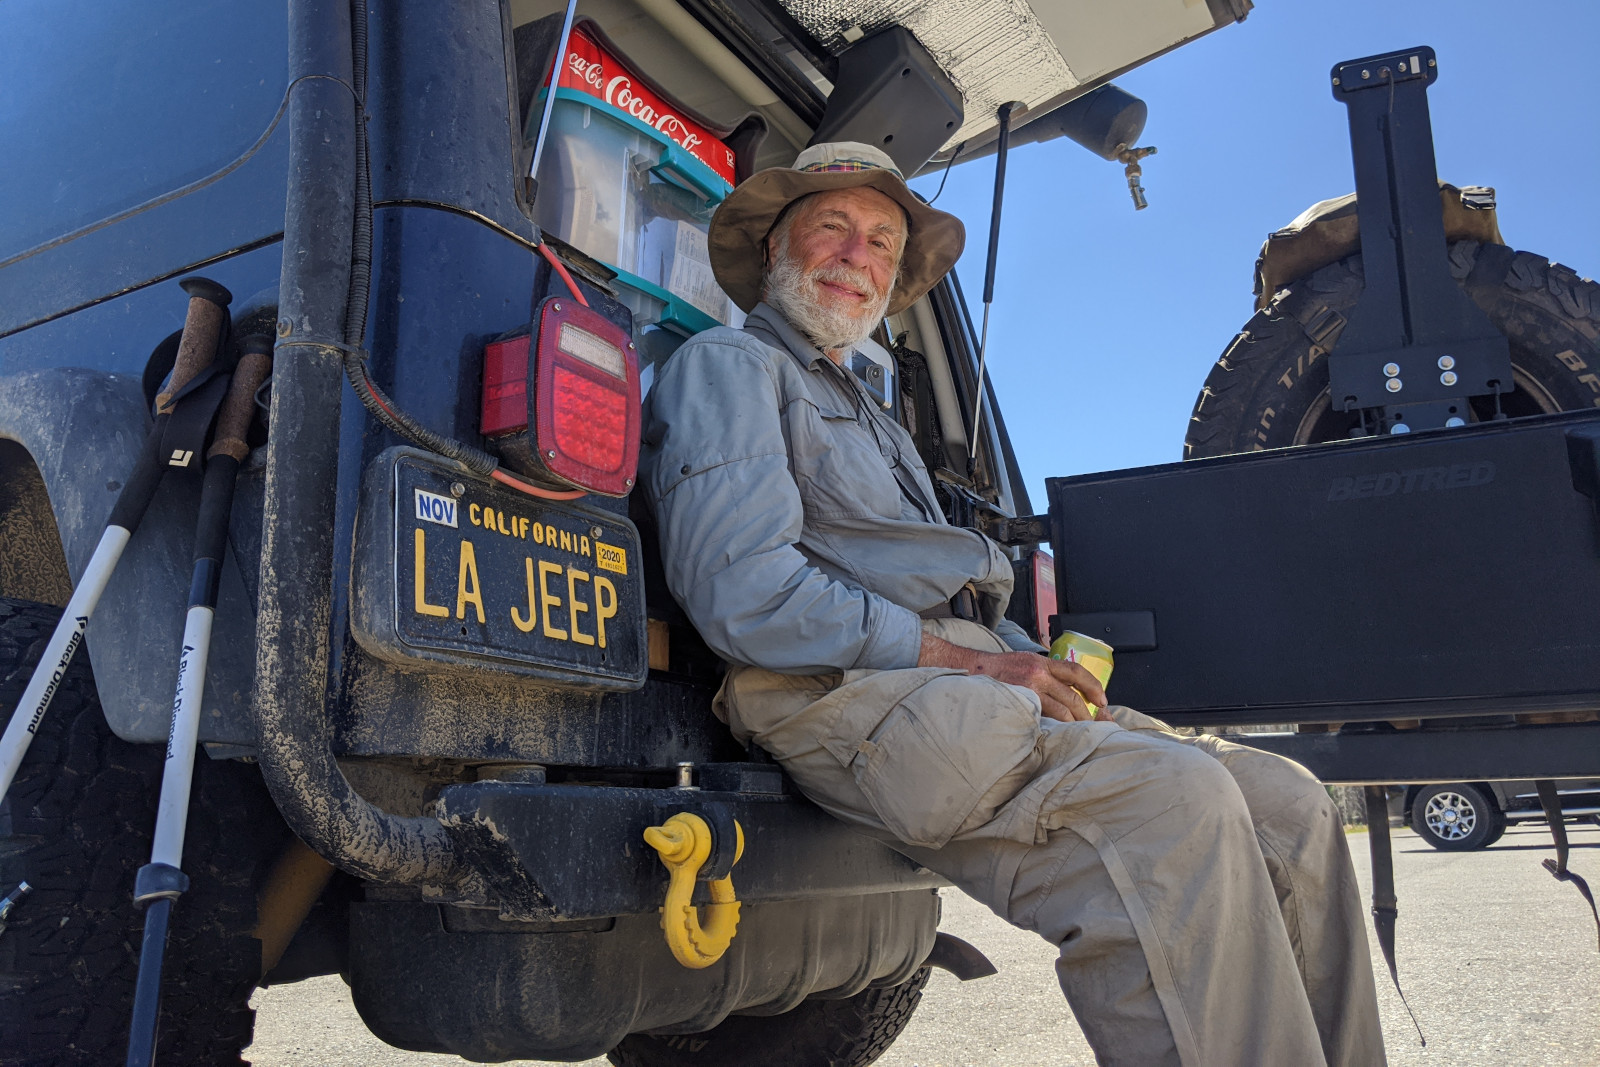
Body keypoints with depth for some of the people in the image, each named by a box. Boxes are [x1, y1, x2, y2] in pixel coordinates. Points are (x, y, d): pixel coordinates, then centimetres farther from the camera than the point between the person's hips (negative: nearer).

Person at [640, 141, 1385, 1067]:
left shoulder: (878, 424, 34)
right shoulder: (727, 368, 6)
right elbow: (745, 593, -13)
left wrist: (1039, 671, 6)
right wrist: (963, 660, -13)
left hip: (979, 690, 9)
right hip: (852, 696, -8)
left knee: (1289, 806, -3)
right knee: (1173, 800, -29)